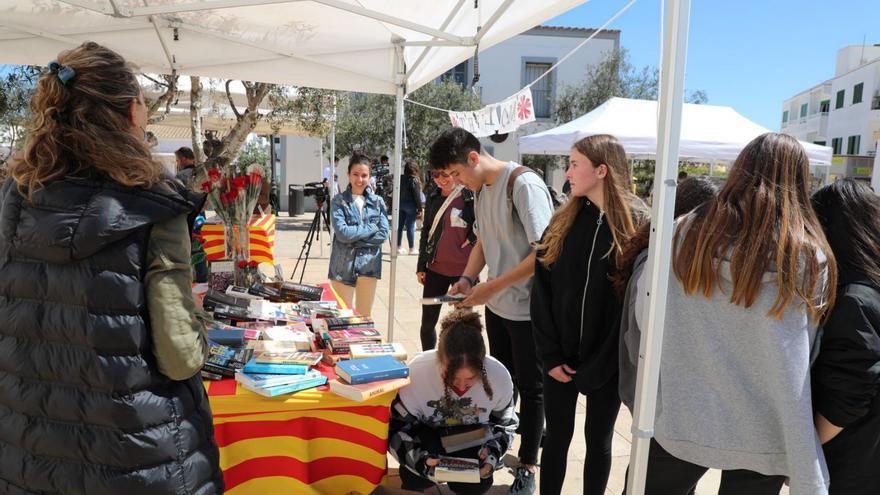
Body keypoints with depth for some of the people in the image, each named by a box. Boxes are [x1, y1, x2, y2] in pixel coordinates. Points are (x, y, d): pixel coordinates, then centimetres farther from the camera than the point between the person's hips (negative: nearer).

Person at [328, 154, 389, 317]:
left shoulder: (377, 202, 5)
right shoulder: (339, 201, -3)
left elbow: (383, 234, -4)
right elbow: (342, 233, -15)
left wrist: (354, 238, -11)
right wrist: (371, 228, -10)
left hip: (369, 264, 2)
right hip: (344, 265, -2)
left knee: (365, 316, 12)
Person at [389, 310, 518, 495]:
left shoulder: (499, 376, -25)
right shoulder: (418, 371, -32)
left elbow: (505, 423, -4)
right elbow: (397, 426, -19)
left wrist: (493, 451, -24)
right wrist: (419, 459, -35)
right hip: (426, 435, -1)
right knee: (415, 478, -29)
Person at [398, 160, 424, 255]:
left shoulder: (401, 179, 4)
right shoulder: (414, 180, -13)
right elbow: (417, 196, -14)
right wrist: (420, 209, -8)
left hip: (400, 204, 6)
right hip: (410, 205, -6)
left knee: (400, 225, 10)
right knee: (410, 227, -2)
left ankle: (399, 247, 17)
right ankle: (412, 249, 3)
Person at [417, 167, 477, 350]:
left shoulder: (471, 195, -11)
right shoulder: (434, 195, 6)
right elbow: (426, 231, 12)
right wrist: (421, 266, 10)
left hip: (464, 271, -5)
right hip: (435, 268, 5)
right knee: (427, 322, 12)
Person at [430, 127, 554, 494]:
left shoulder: (524, 184, -20)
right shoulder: (481, 190, 5)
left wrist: (492, 287, -22)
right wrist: (467, 278, -3)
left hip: (527, 309, -7)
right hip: (497, 305, 7)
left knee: (529, 388, 8)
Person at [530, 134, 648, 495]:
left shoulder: (637, 224, -9)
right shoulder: (563, 221, 1)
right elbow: (542, 289, -2)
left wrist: (594, 367, -14)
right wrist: (550, 355, -9)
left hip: (606, 363, -2)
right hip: (560, 356, 3)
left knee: (598, 440, 14)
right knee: (557, 436, 14)